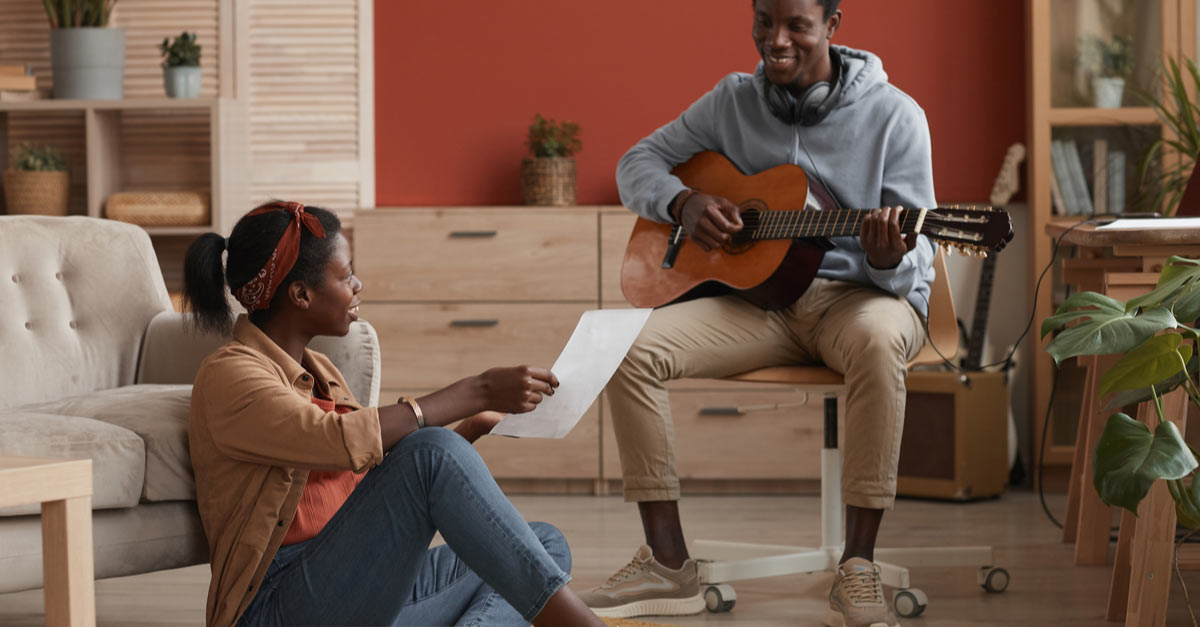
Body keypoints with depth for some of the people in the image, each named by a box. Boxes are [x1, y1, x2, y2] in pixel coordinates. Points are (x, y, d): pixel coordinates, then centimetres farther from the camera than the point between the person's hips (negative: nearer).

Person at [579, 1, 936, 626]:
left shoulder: (893, 116, -5)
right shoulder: (733, 101, 7)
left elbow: (916, 261, -6)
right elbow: (637, 163, 15)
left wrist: (890, 260, -32)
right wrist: (684, 204, -7)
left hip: (859, 293, -4)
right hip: (758, 299, 4)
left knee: (876, 341, -42)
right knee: (628, 347, -22)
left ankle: (857, 571, -35)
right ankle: (667, 563, -16)